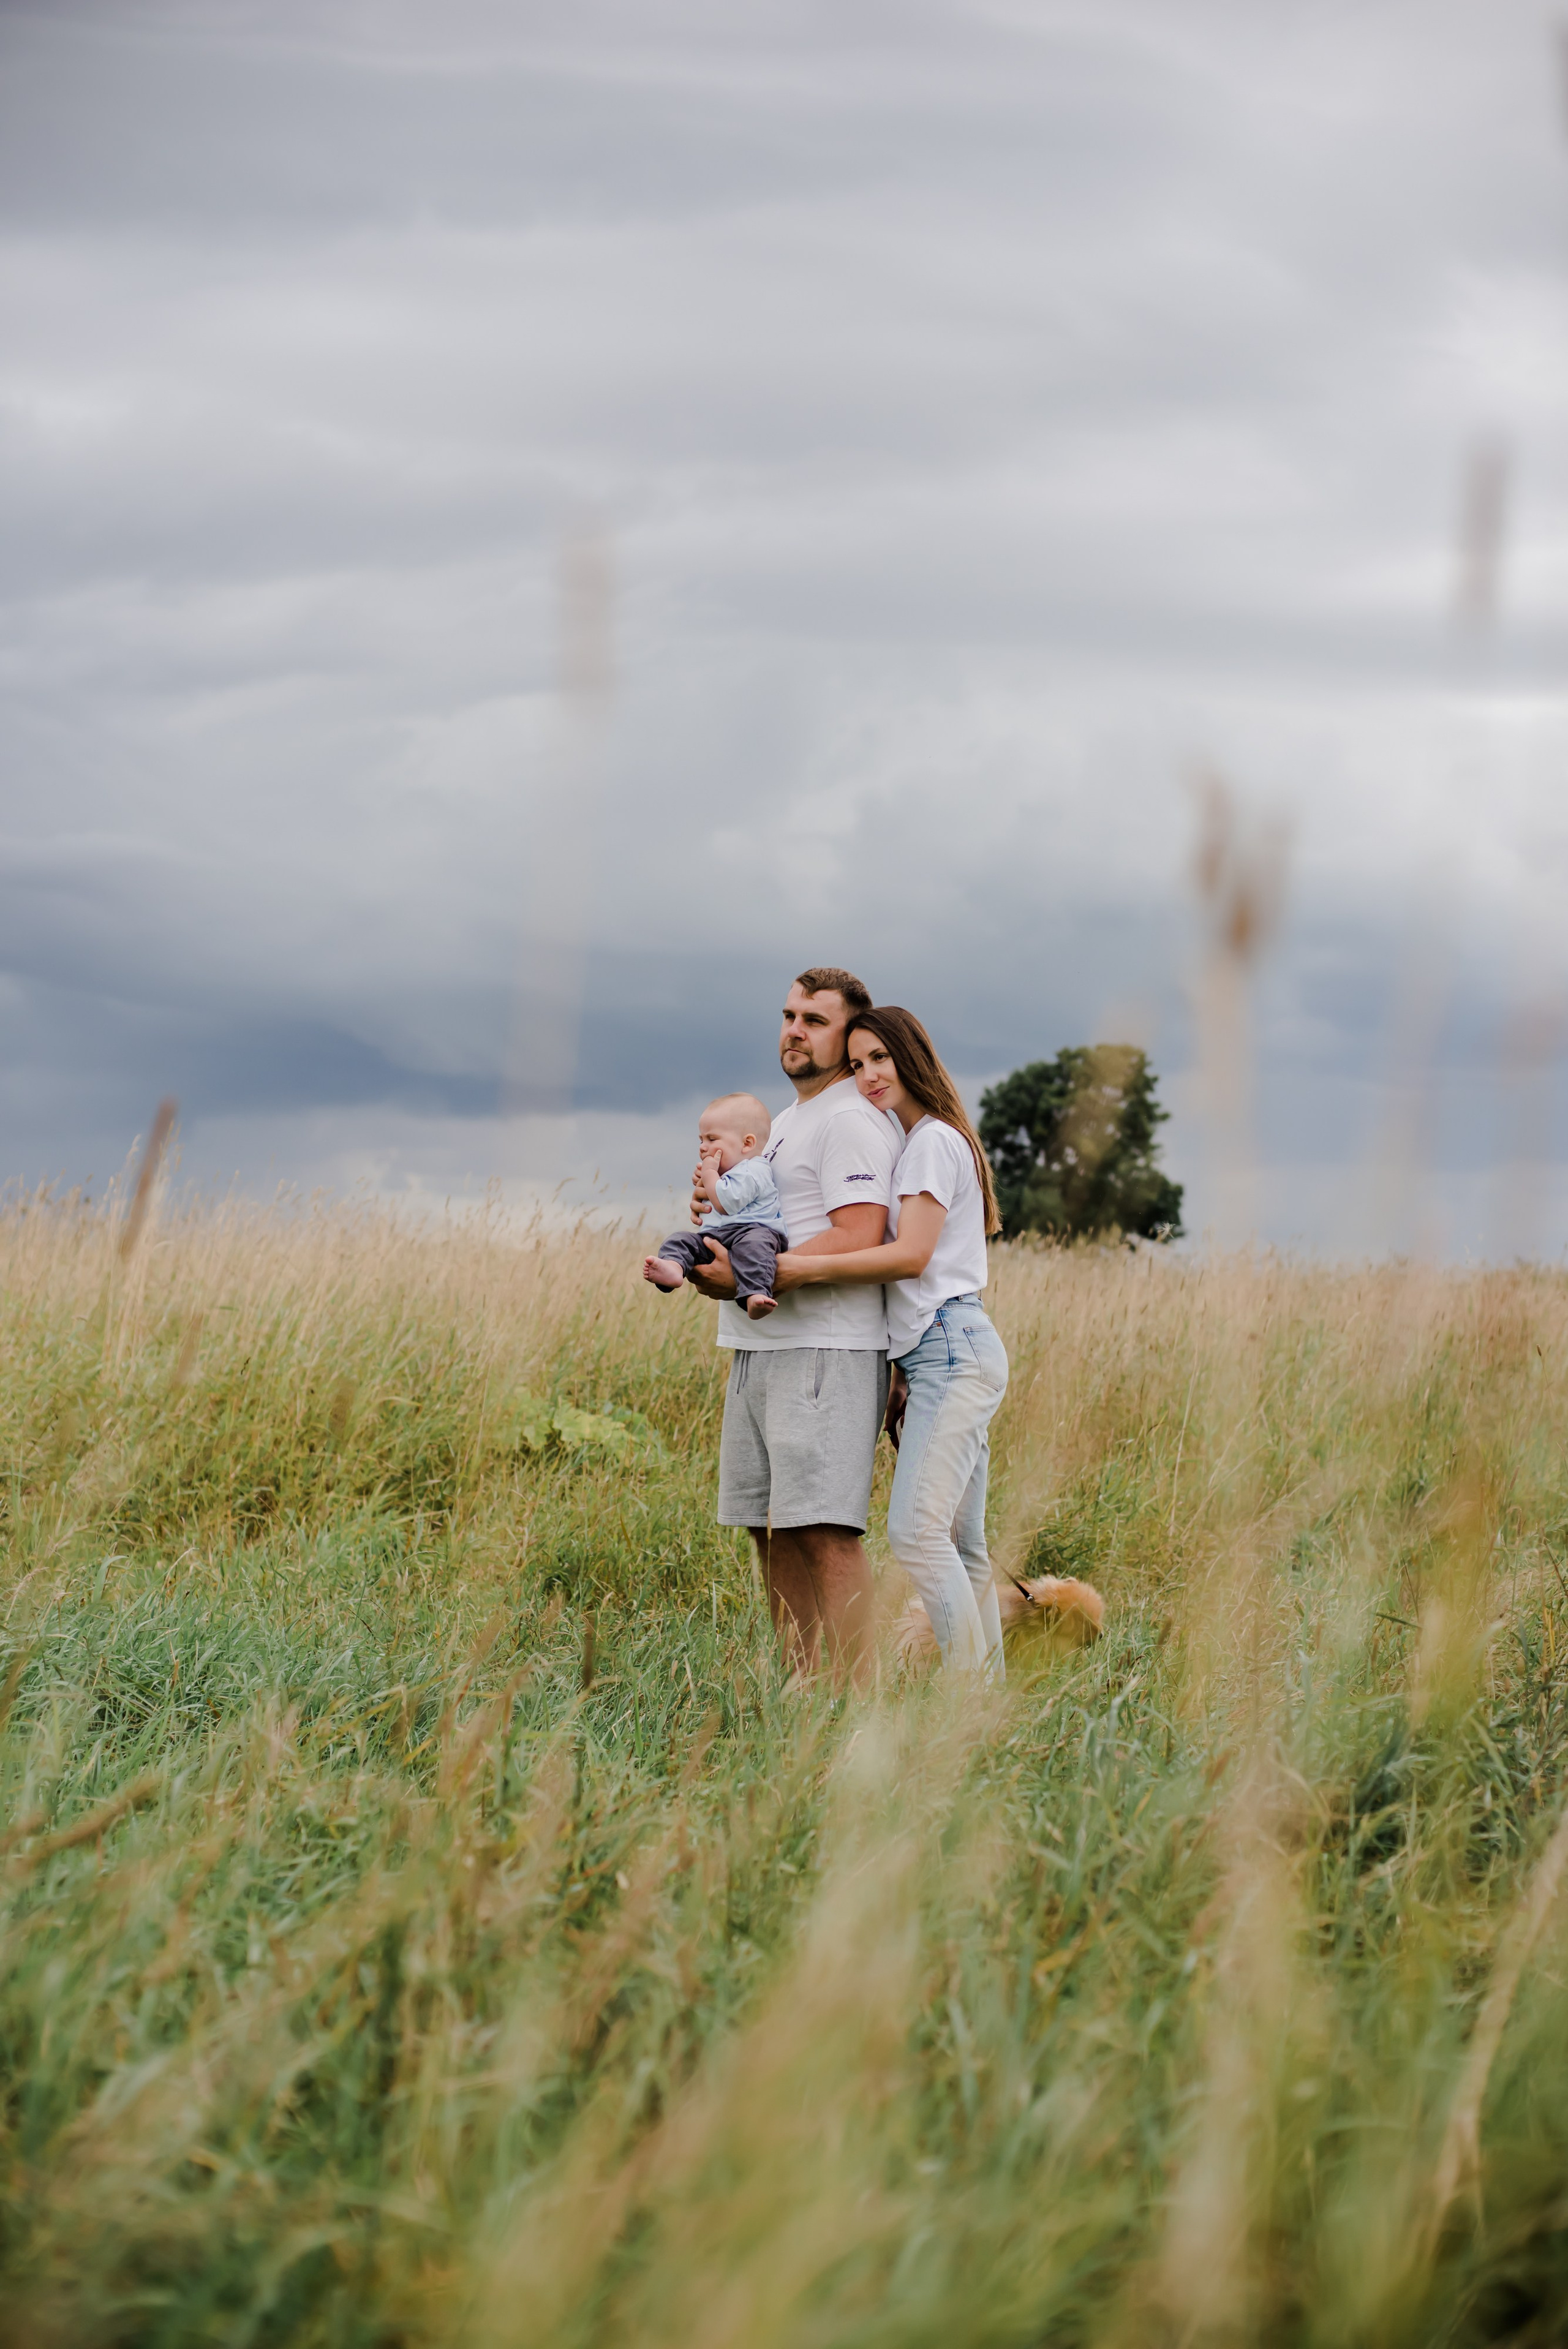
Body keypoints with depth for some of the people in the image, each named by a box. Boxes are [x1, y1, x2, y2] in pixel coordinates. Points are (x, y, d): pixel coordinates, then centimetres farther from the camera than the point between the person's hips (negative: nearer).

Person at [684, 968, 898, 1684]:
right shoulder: (784, 1123, 24)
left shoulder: (851, 1121, -8)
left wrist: (748, 1273, -21)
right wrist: (717, 1210, 11)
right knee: (772, 1531, 9)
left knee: (824, 1531, -14)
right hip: (757, 1351, 10)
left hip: (824, 1352, -10)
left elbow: (856, 1241, -19)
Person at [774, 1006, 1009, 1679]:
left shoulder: (933, 1140, -5)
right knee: (960, 1546, 7)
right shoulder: (913, 1144, 25)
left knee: (916, 1530, -19)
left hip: (952, 1349, -11)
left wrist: (806, 1269, -21)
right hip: (931, 1356, 11)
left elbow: (911, 1255, -16)